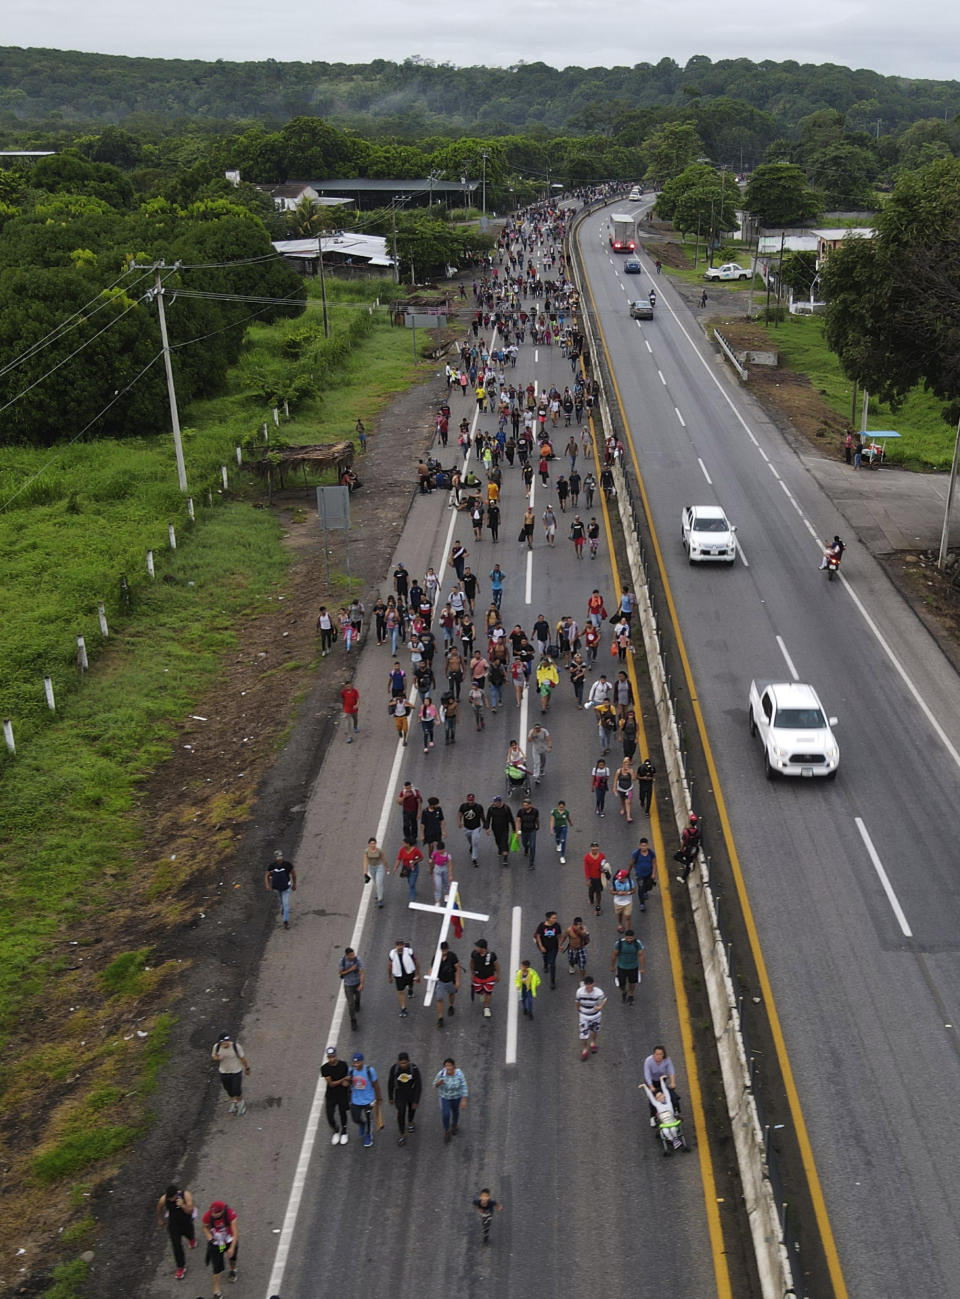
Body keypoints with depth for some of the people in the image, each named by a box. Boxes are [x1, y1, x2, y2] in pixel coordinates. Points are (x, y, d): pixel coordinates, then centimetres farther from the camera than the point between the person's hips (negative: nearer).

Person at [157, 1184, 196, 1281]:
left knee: (189, 1235, 28)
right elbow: (159, 1208, -3)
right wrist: (160, 1219, 12)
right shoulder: (163, 1199, -26)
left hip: (186, 1223, 0)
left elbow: (190, 1211, -32)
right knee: (177, 1246, -1)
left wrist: (183, 1205, -52)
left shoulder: (186, 1195, -32)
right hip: (173, 1225, 0)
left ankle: (192, 1238, 67)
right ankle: (181, 1267, 19)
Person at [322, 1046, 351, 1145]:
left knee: (342, 1113, 15)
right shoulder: (324, 1068, -17)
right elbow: (331, 1084, -18)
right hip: (331, 1095, -1)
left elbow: (348, 1077, 5)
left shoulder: (343, 1064, -13)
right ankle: (336, 1132, 30)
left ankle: (344, 1133, 41)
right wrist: (343, 1079, -28)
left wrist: (347, 1082, -17)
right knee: (330, 1117, -2)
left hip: (342, 1094, 1)